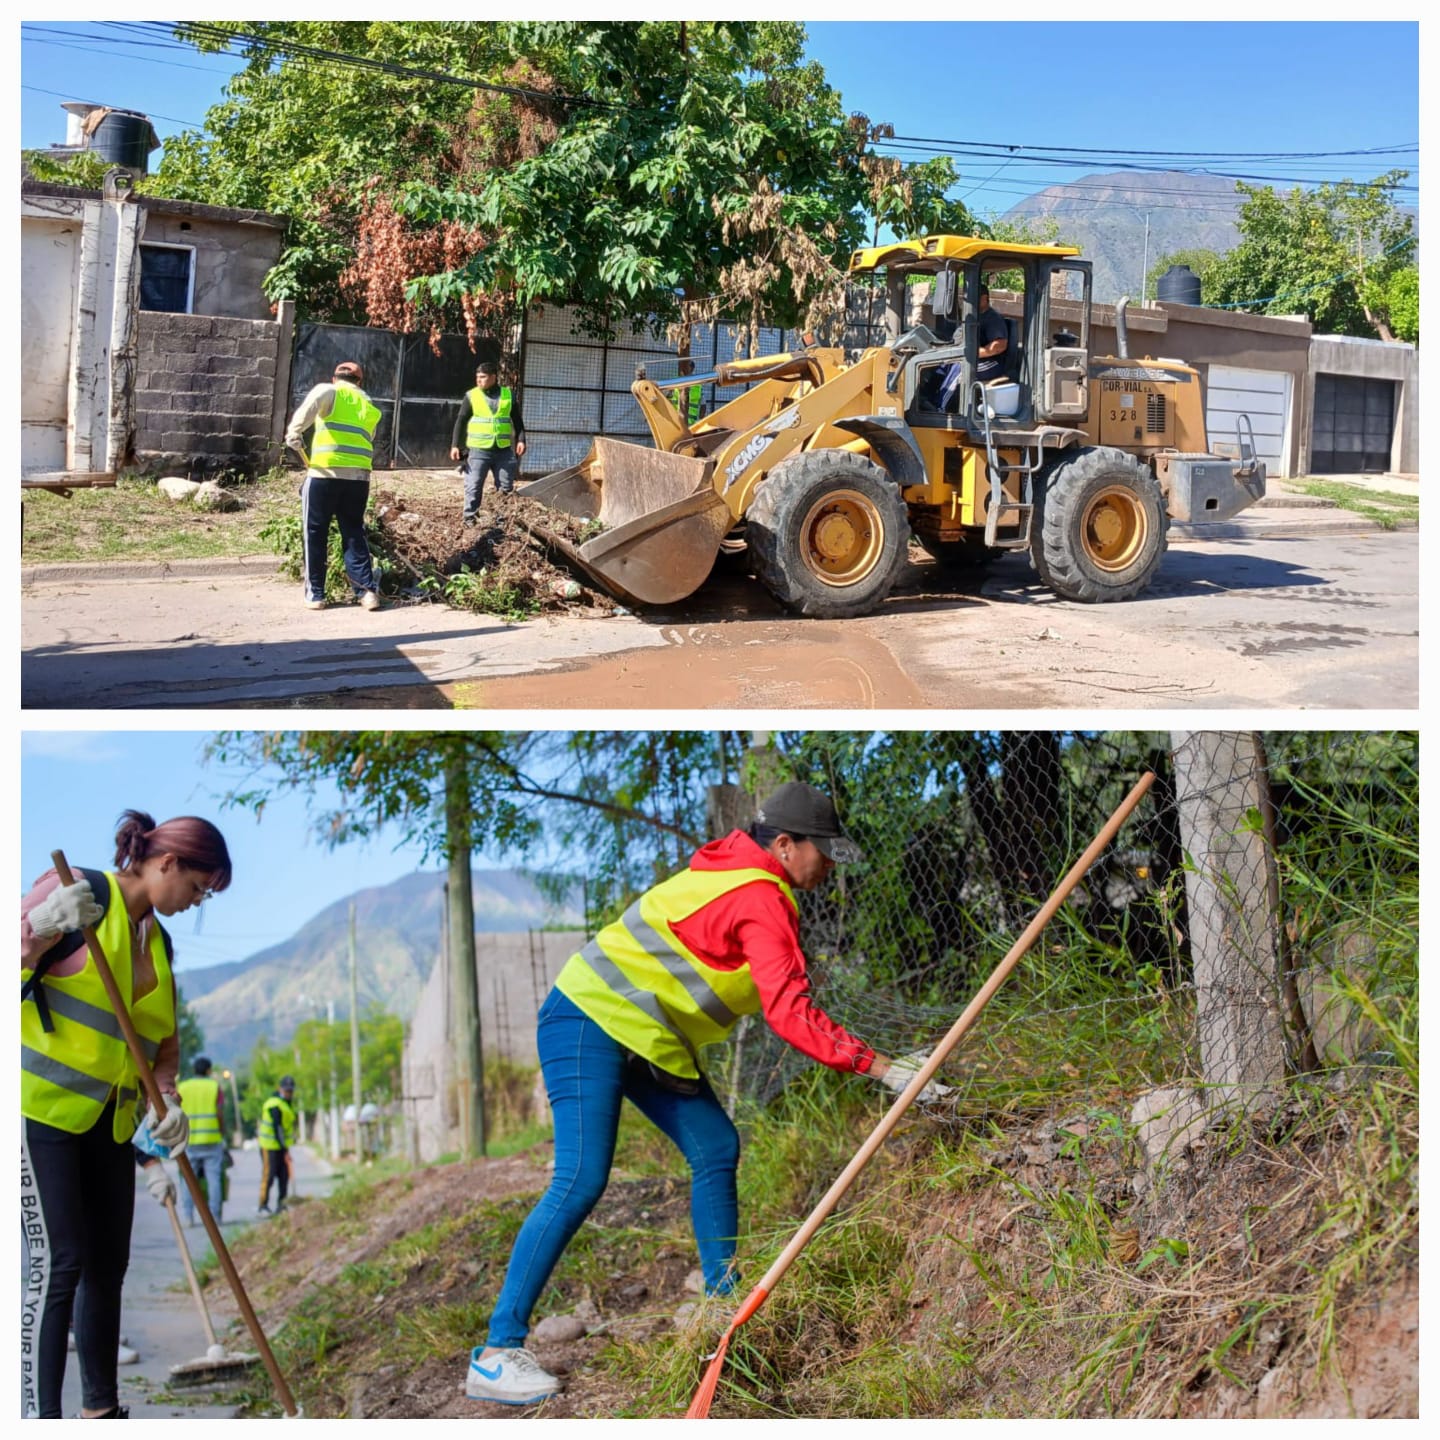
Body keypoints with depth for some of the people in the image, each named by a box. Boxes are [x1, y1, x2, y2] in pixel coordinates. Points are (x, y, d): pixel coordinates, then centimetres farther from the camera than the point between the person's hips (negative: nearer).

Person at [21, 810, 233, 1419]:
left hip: (109, 1119, 8)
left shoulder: (158, 940, 13)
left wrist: (167, 1099, 2)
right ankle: (41, 1417, -6)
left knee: (108, 1264, 10)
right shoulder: (81, 892, -9)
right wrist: (43, 924, -31)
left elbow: (164, 1038, 18)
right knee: (57, 1265, -11)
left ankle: (102, 1409, 22)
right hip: (39, 1104, -8)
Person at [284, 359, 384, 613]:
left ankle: (315, 594, 8)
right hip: (359, 475, 4)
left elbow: (313, 402, -16)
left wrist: (294, 431, -13)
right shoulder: (370, 406, 24)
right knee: (354, 533, 13)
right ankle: (367, 590, 5)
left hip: (325, 471, -4)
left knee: (316, 533, 6)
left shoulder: (329, 391, 8)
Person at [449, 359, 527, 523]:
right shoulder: (471, 396, 2)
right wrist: (455, 445, -4)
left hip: (504, 450, 2)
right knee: (474, 486, -4)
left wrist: (521, 440, -1)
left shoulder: (509, 395, 6)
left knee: (506, 488, 6)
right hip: (479, 450, -2)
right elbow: (461, 421, 3)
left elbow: (517, 420, 12)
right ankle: (470, 517, 2)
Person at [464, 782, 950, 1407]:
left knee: (716, 1148, 7)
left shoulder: (744, 877, 11)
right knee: (581, 1180, -16)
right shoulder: (760, 898, -19)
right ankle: (496, 1353, -12)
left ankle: (722, 1298, 18)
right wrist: (880, 1067, -24)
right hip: (591, 1020, -10)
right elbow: (788, 1012, -26)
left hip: (650, 1038, 10)